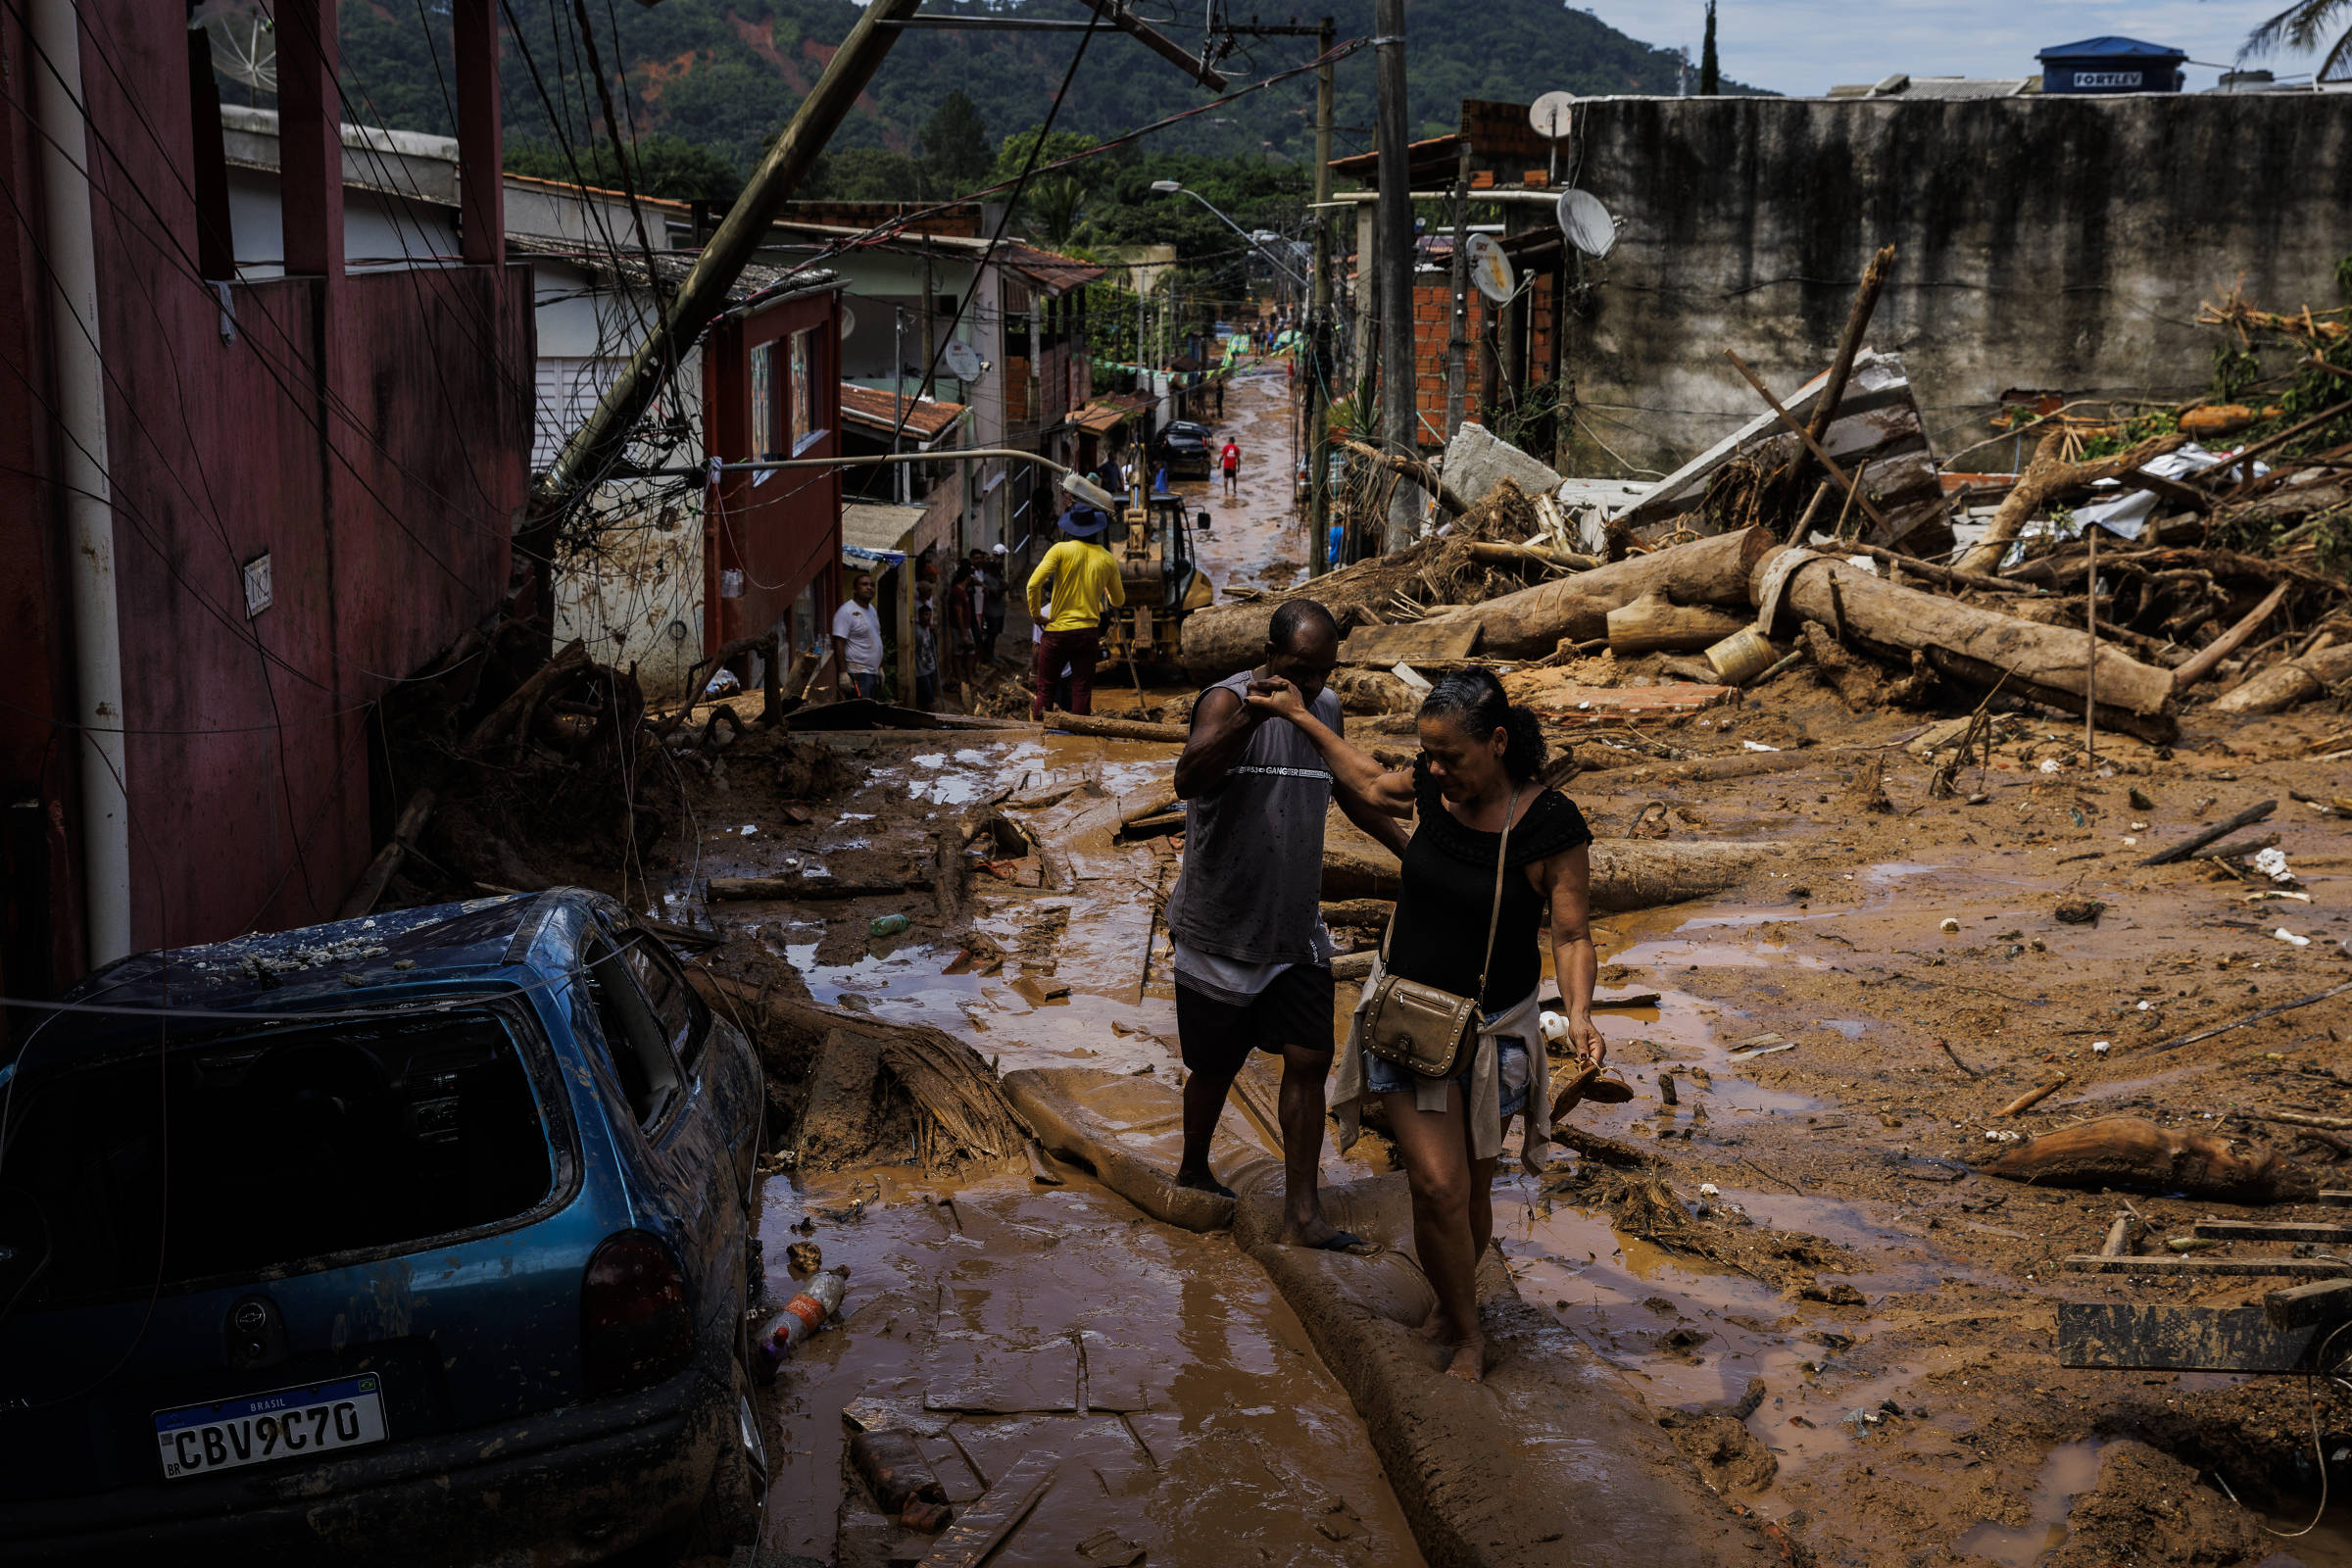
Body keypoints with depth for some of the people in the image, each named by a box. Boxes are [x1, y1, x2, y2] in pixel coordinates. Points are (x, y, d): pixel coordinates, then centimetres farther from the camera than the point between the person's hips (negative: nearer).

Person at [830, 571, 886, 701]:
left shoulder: (872, 610, 17)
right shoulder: (846, 611, -12)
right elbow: (838, 644, -17)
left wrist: (880, 668, 23)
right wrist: (843, 673, -23)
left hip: (873, 673, 9)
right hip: (858, 674, -9)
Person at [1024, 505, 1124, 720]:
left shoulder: (1061, 550, -6)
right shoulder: (1107, 559, 3)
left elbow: (1034, 584, -16)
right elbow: (1119, 600, 16)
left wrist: (1036, 614, -3)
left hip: (1057, 630, -2)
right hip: (1088, 632, 2)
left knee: (1044, 690, 6)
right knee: (1082, 692, 5)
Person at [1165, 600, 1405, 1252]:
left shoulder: (1325, 707, 4)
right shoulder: (1227, 700, -18)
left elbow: (1348, 789, 22)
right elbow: (1188, 780, -38)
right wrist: (1252, 716, -53)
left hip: (1296, 930, 5)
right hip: (1222, 928, -5)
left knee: (1309, 1059, -1)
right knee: (1214, 1067, 10)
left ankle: (1302, 1214, 5)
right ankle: (1194, 1168, 36)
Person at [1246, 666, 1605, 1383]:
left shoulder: (1551, 826, -17)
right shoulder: (1431, 788, -6)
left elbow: (1572, 934, -12)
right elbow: (1369, 781, 17)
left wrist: (1579, 1014, -28)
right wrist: (1302, 719, 19)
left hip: (1490, 1029, -2)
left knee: (1471, 1190, 11)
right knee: (1439, 1187, -6)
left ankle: (1450, 1307, 38)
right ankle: (1466, 1336, 14)